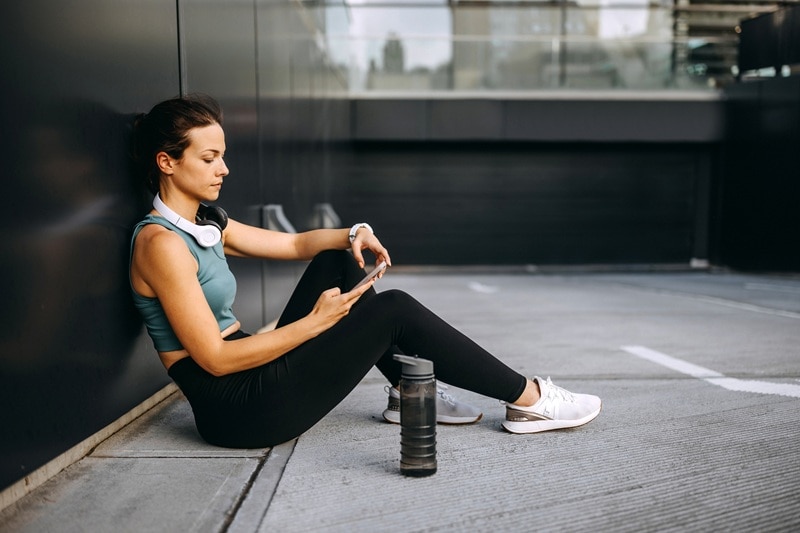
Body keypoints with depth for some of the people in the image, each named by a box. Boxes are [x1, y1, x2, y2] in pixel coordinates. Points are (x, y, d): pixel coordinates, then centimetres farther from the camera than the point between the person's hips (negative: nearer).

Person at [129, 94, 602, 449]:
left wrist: (354, 234, -8)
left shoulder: (204, 224, 10)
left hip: (255, 375, 9)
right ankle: (528, 399, -1)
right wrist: (315, 323, -21)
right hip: (235, 408, -9)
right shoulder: (160, 243, -18)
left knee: (338, 260, 8)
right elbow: (215, 358, -21)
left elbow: (295, 244, 11)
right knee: (394, 311, -14)